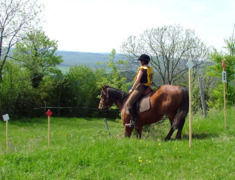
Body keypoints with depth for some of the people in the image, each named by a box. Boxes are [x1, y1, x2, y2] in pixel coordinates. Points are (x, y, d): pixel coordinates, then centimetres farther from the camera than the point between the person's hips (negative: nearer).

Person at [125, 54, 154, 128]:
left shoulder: (142, 69, -12)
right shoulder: (151, 69, 14)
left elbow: (138, 80, -16)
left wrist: (132, 89, -7)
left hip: (140, 88, -10)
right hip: (147, 88, 10)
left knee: (129, 103, -13)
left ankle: (134, 121, -20)